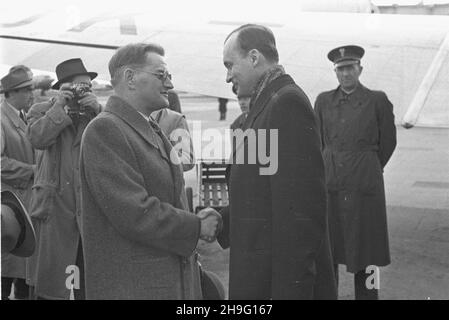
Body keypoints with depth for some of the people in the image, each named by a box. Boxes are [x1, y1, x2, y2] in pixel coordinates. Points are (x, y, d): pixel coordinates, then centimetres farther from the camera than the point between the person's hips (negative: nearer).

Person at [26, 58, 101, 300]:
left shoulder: (99, 112, 13)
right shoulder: (42, 110, 7)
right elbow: (37, 138, -13)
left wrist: (96, 110, -10)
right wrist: (60, 106, -11)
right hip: (56, 205, -2)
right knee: (50, 280, -2)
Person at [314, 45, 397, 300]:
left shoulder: (378, 101, -1)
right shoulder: (324, 101, 7)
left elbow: (388, 142, 8)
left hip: (364, 185, -3)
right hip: (330, 185, 3)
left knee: (363, 252, 2)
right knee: (326, 254, 6)